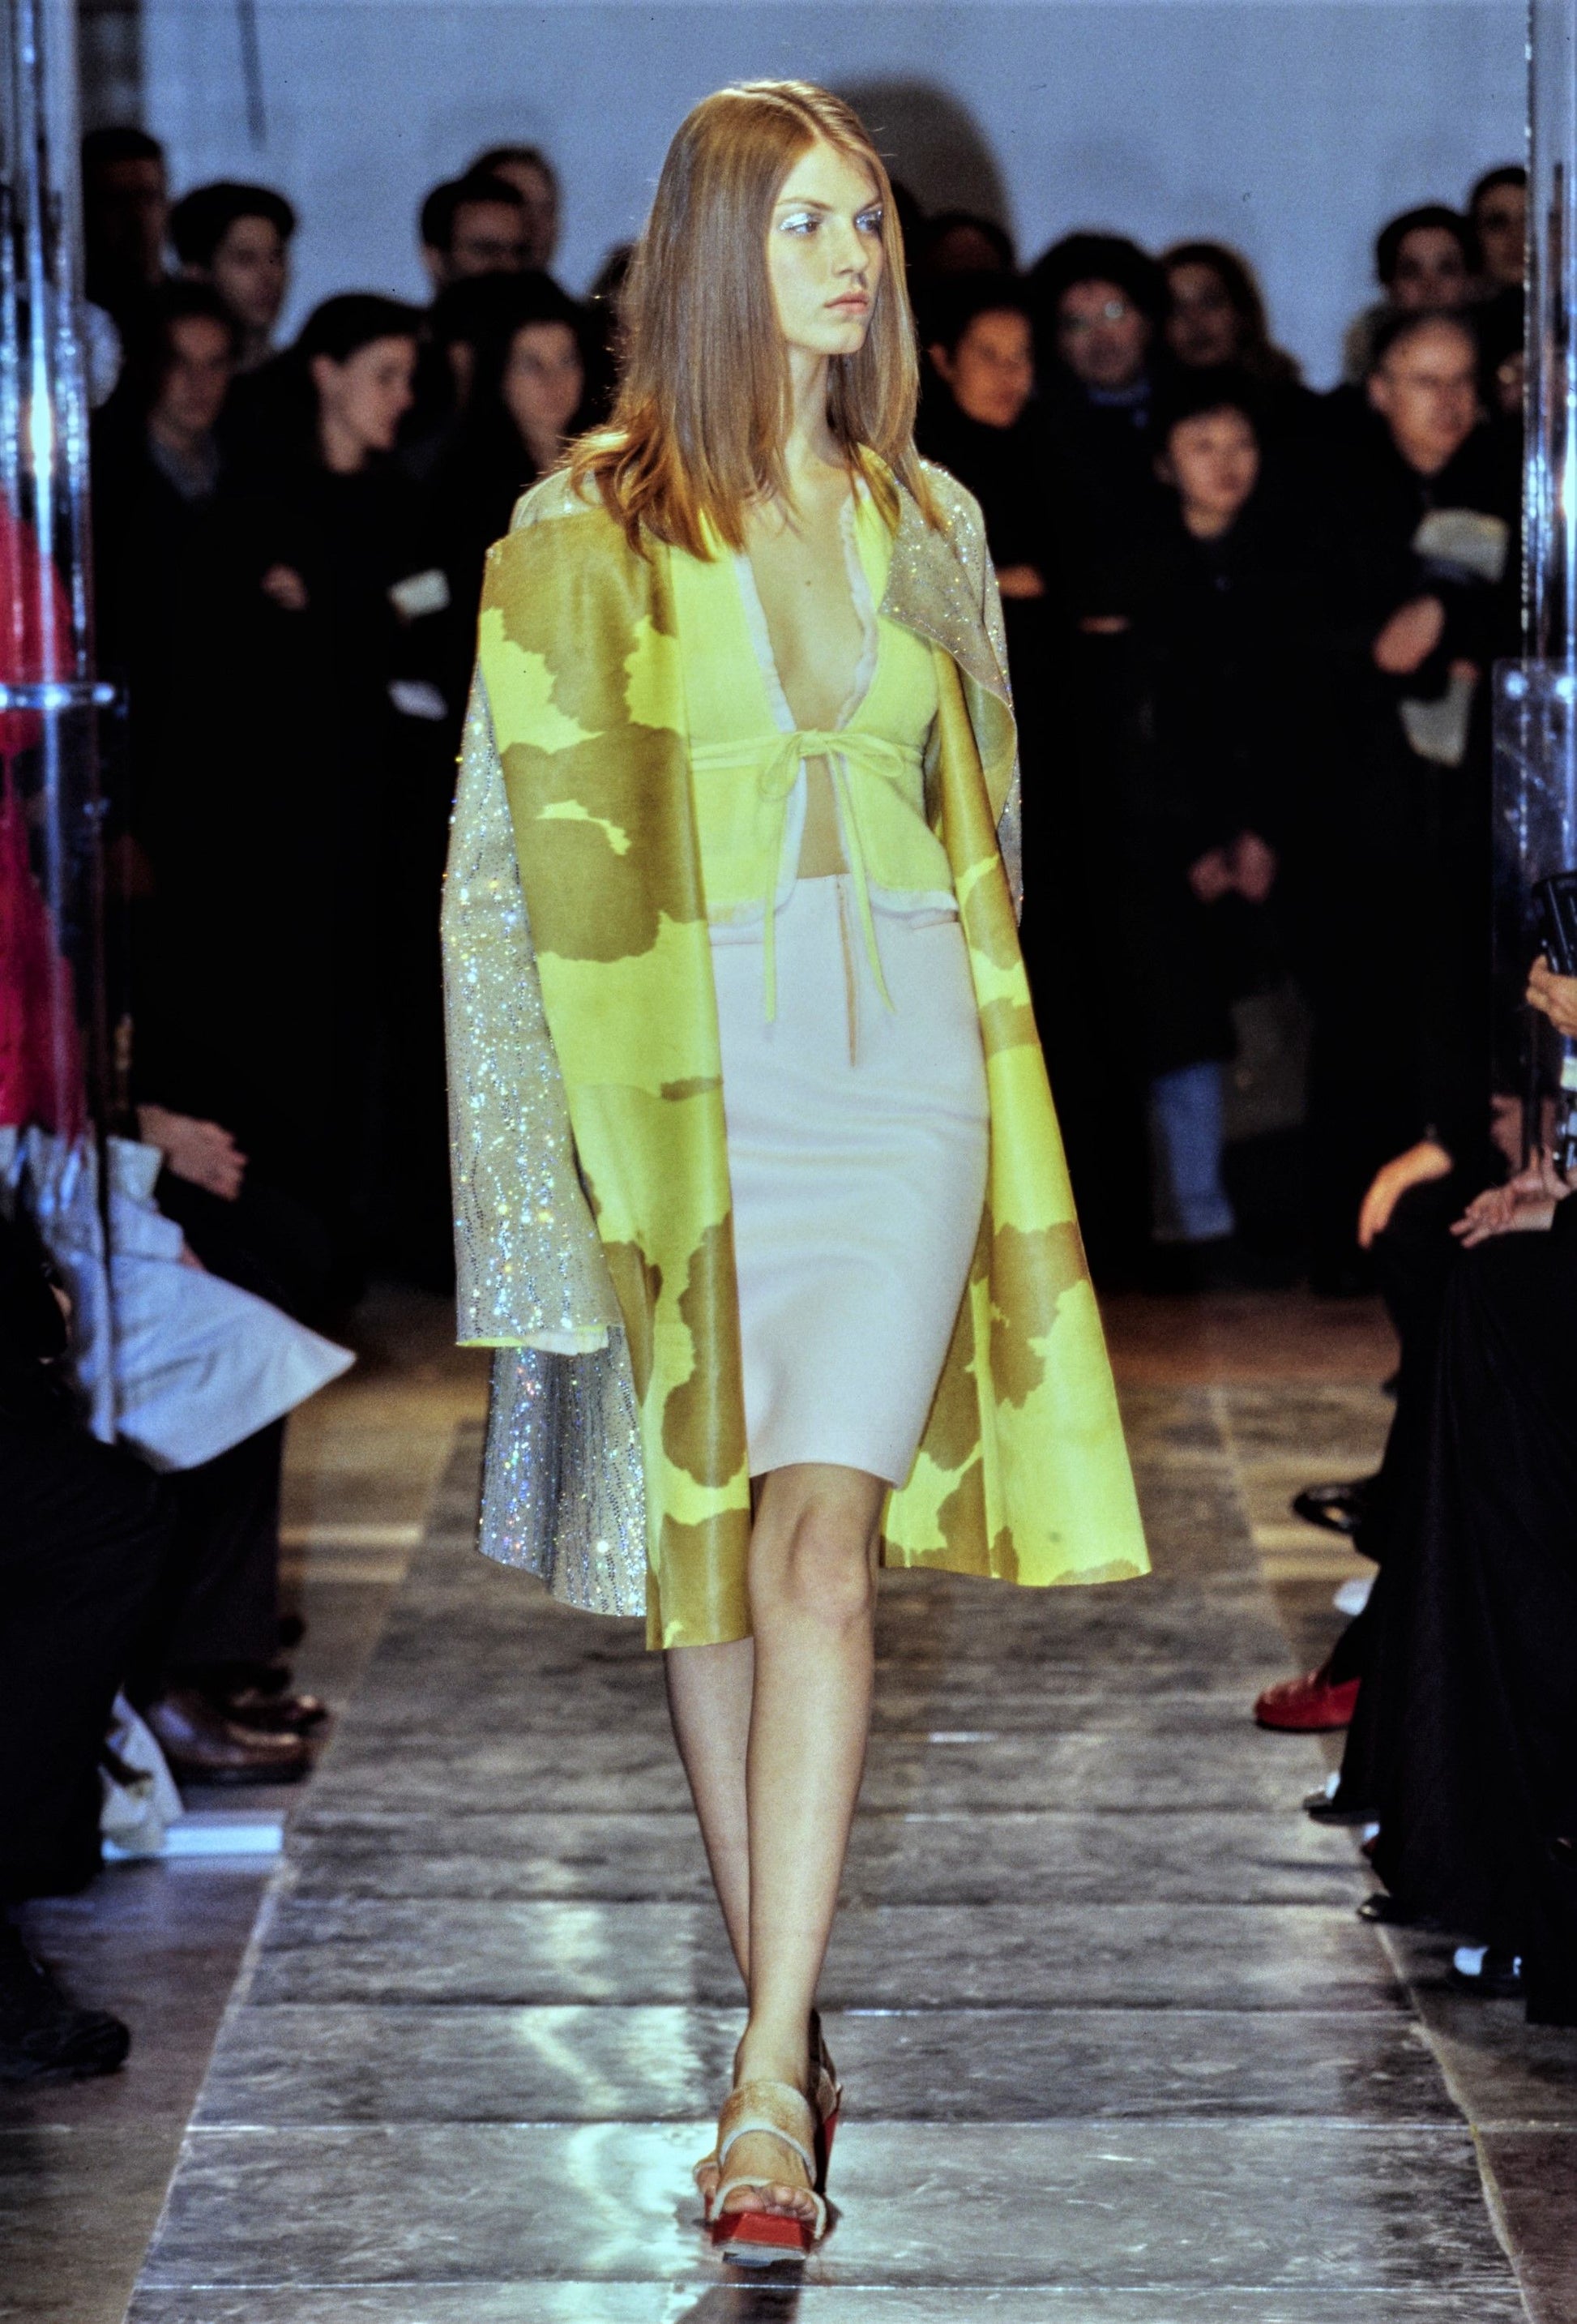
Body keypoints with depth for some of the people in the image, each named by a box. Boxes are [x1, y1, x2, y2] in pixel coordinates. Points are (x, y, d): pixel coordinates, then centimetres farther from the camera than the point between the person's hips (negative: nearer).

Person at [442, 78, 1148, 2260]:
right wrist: (609, 1110, -9)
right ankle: (785, 2021, 22)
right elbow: (541, 850, -2)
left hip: (902, 1053, 1)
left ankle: (770, 2082, -14)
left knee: (820, 1547, -12)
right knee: (708, 1554, 7)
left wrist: (985, 1080, 16)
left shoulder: (926, 523, 11)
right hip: (685, 1069, -1)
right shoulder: (586, 529, 0)